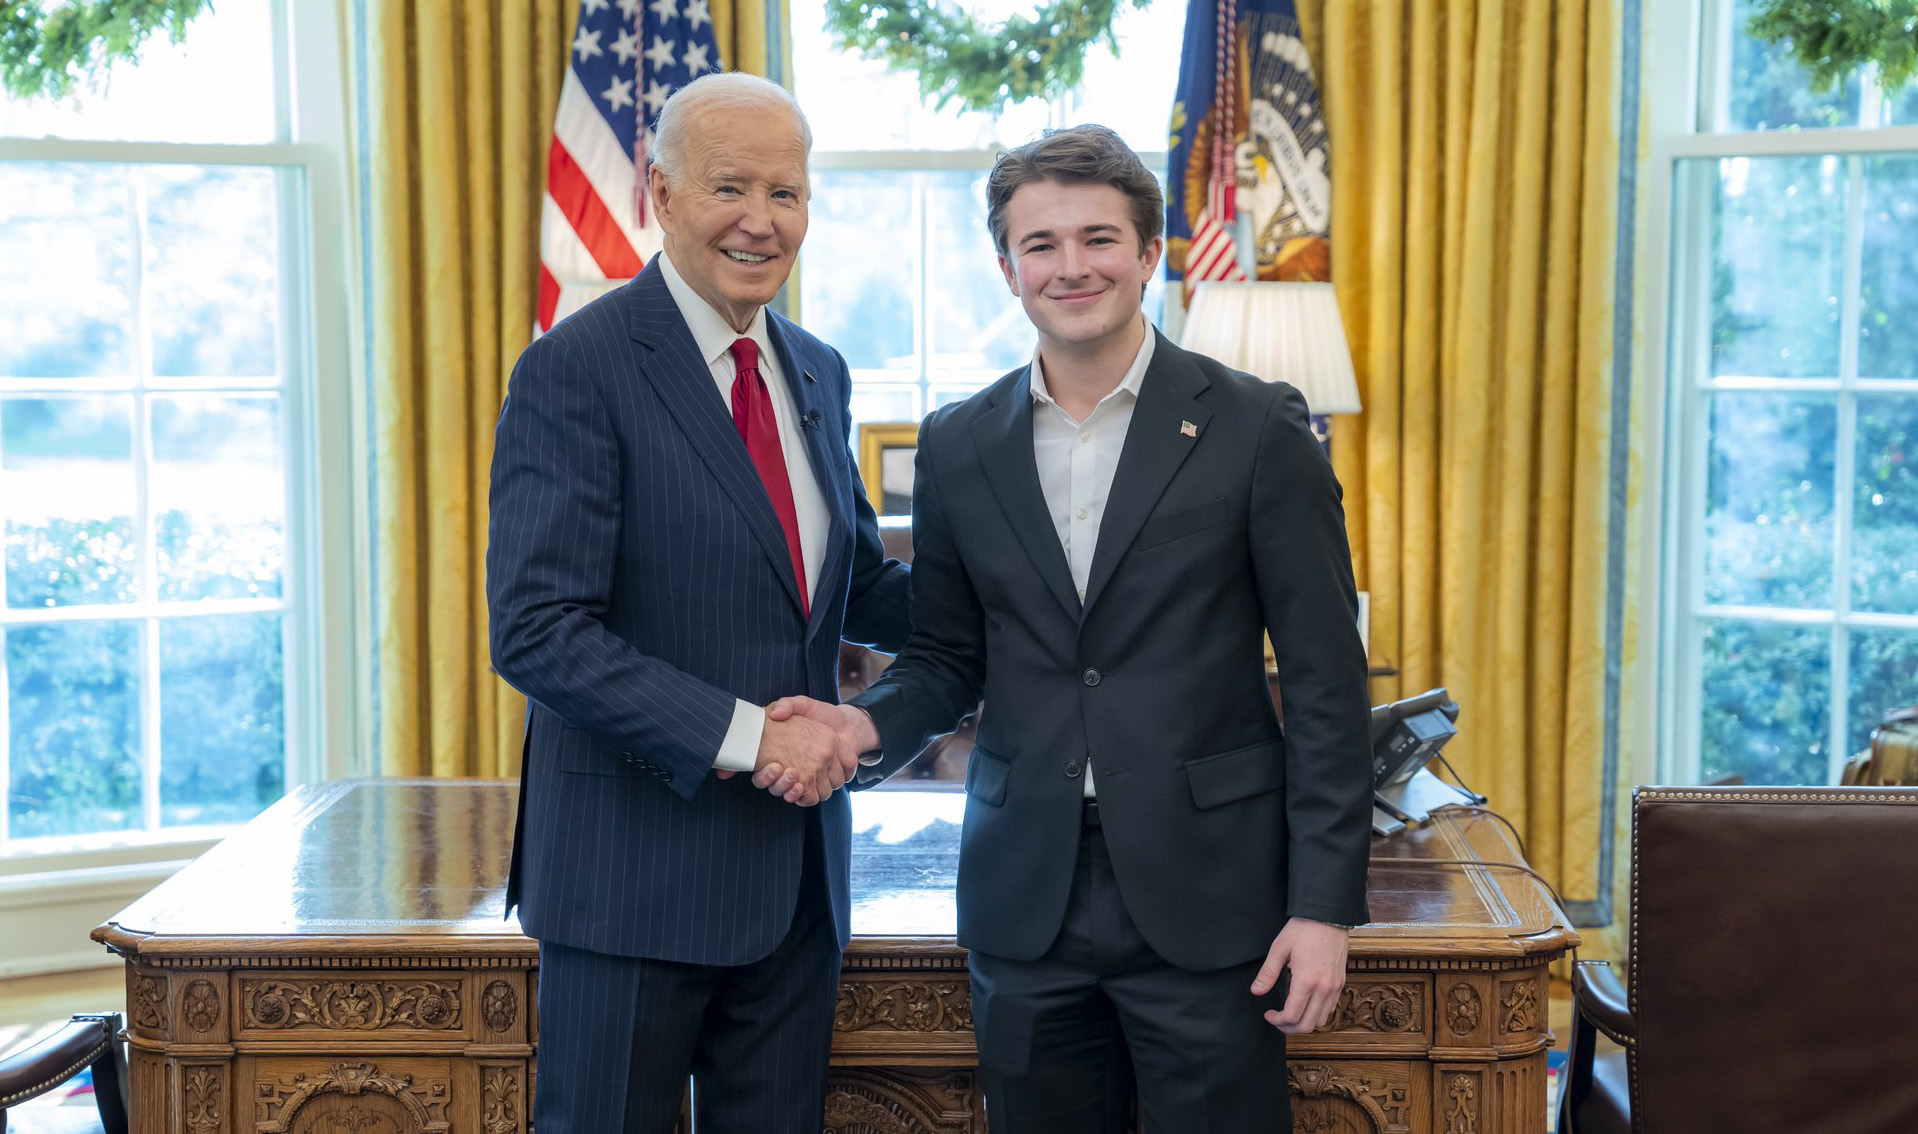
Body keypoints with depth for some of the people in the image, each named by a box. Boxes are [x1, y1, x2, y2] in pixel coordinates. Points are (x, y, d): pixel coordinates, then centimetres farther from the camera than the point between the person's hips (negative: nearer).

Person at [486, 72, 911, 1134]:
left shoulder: (818, 373, 11)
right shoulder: (576, 370, -12)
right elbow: (537, 633, -19)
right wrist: (741, 736, -22)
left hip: (794, 860, 7)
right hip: (636, 864, -6)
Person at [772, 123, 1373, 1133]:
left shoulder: (1255, 431, -4)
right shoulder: (957, 447, 7)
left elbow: (1325, 679, -4)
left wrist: (1324, 904, -9)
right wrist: (868, 725, -9)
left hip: (1204, 899, -3)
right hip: (1027, 900, 3)